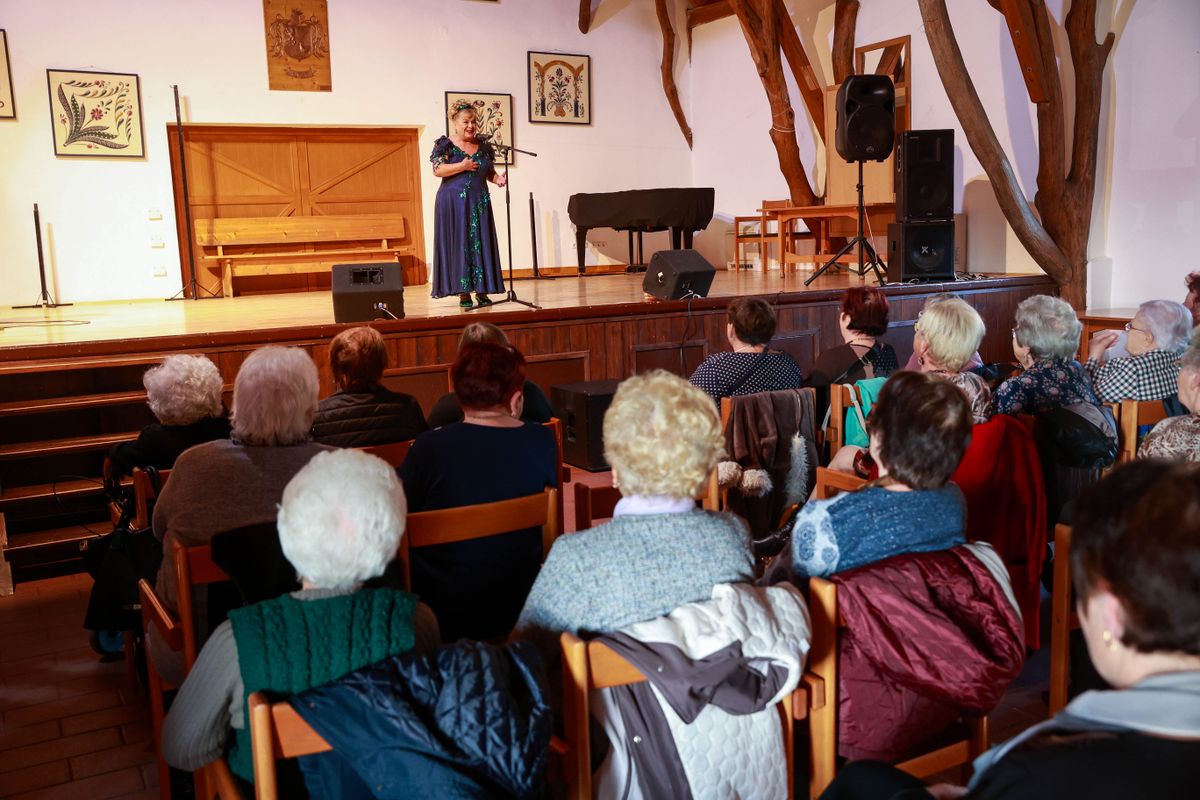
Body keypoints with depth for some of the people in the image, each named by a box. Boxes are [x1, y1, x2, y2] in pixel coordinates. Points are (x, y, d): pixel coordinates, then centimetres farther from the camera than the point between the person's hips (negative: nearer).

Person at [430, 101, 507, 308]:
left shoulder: (483, 146, 12)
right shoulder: (446, 145, -1)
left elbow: (490, 172, 17)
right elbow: (437, 170, -10)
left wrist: (498, 178, -4)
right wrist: (462, 166, -18)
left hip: (479, 202, 4)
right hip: (454, 203, -4)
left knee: (481, 244, 1)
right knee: (459, 244, -4)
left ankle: (481, 290, 6)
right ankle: (463, 292, -2)